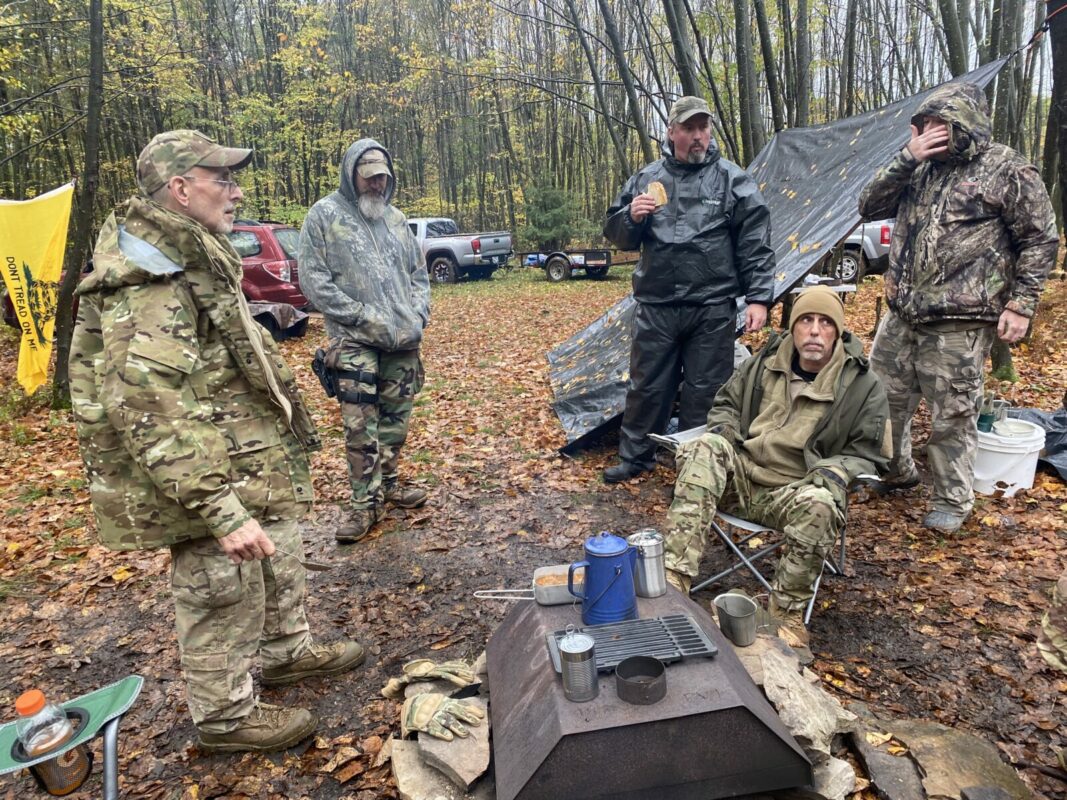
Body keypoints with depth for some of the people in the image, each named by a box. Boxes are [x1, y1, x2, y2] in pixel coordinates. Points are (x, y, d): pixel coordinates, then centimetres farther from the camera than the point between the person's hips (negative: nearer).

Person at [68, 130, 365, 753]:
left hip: (255, 469, 10)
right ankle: (226, 717, 32)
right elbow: (147, 417, -30)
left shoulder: (195, 260, 8)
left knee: (280, 565, 25)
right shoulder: (149, 287, -25)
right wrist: (223, 510, -33)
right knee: (224, 602, 9)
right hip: (212, 482, -10)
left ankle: (287, 651, 48)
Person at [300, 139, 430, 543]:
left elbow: (418, 273, 20)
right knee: (361, 426, -7)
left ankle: (386, 485, 28)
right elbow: (314, 280, -8)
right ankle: (365, 504, 5)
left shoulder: (395, 217, 15)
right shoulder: (325, 215, -1)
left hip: (404, 340, 5)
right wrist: (364, 318, -12)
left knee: (396, 417, 12)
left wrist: (418, 315, 4)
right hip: (355, 342, -5)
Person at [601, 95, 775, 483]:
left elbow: (755, 244, 0)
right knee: (646, 385, 11)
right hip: (655, 306, 2)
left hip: (712, 308, -2)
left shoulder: (732, 180, 2)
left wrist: (758, 297, -6)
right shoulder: (646, 178, 9)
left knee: (704, 390, 6)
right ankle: (634, 456, 28)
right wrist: (631, 217, -8)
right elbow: (616, 234, 14)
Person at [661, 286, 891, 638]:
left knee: (819, 505, -38)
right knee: (703, 449, -29)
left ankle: (788, 610, -16)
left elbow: (867, 453, 4)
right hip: (741, 474, 3)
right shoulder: (767, 360, 8)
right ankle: (674, 578, -37)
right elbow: (726, 403, 21)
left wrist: (837, 471, -19)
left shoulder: (863, 386, -1)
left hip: (795, 492, -2)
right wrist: (723, 427, -3)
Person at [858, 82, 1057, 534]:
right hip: (901, 315, 6)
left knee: (952, 415, 3)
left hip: (959, 324, -6)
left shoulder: (1007, 171, -4)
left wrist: (1020, 305, -9)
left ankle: (952, 502, 20)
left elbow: (1040, 241, -2)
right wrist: (907, 157, -4)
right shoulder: (921, 169, 13)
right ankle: (896, 473, 36)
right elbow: (869, 206, 5)